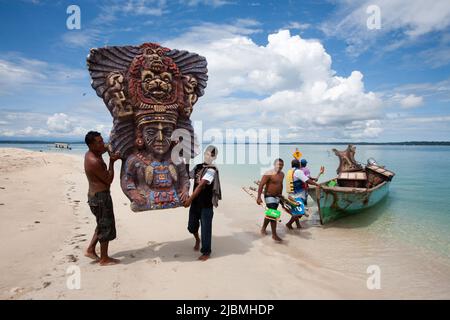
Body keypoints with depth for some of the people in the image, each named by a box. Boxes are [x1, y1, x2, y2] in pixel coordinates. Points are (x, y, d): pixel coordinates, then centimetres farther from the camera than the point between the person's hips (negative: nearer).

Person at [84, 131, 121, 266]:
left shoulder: (90, 153, 4)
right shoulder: (94, 161, -25)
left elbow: (107, 147, 24)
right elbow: (109, 180, -16)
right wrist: (112, 162, -12)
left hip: (95, 195, 10)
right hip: (101, 196, -10)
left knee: (102, 225, 23)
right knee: (106, 227, 3)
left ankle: (90, 250, 31)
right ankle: (104, 259, 16)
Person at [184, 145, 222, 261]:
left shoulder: (212, 170, -15)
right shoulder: (198, 167, 6)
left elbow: (201, 185, -23)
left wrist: (190, 199, -27)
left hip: (206, 205, -6)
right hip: (195, 203, 6)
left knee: (205, 229, 2)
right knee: (191, 226, 15)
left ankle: (206, 252, 19)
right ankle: (197, 240, 47)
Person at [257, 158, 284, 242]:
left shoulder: (282, 174, 7)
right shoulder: (269, 174, -17)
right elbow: (261, 185, -20)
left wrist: (281, 195, 22)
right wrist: (259, 197, -25)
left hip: (277, 197, 8)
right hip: (269, 196, -8)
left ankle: (263, 228, 38)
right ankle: (274, 235, -4)